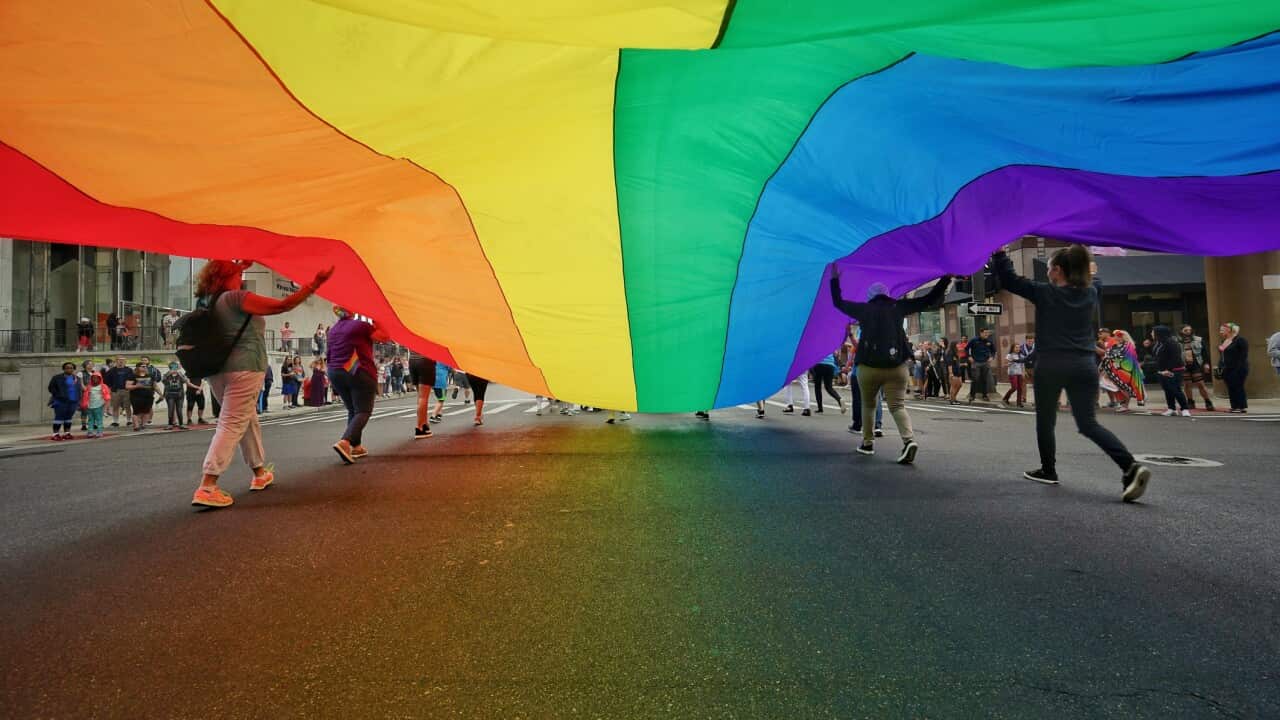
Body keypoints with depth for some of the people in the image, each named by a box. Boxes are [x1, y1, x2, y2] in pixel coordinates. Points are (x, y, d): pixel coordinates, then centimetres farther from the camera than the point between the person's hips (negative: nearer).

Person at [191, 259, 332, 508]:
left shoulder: (207, 301, 12)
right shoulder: (236, 298, -10)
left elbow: (223, 282, 37)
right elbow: (282, 305, -15)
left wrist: (241, 266, 44)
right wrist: (313, 285, -14)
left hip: (215, 371, 9)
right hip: (244, 368, -9)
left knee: (248, 420, 21)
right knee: (232, 425, -9)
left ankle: (260, 473, 33)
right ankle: (206, 488, -17)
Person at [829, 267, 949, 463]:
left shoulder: (864, 309, 8)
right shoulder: (898, 307, 9)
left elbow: (838, 302, 19)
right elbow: (929, 300, 10)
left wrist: (835, 279, 29)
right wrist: (946, 279, 17)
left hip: (868, 367, 0)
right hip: (896, 367, 0)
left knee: (868, 405, 19)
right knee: (898, 406, -1)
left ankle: (867, 443, 24)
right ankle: (909, 440, -25)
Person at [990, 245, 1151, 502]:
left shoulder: (1044, 292, -5)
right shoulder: (1091, 293, 9)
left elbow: (1007, 279, 1)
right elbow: (1095, 282, 35)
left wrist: (999, 253, 7)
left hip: (1051, 365, -4)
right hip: (1084, 365, 4)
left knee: (1045, 420, 15)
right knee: (1089, 424, 4)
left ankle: (1048, 470, 25)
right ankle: (1131, 467, -14)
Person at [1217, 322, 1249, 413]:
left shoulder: (1240, 340, -10)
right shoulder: (1224, 341, 15)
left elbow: (1244, 356, -14)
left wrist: (1240, 368, -19)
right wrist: (1220, 366, 10)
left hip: (1237, 369, -8)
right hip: (1227, 369, 8)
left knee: (1238, 388, -5)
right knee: (1230, 388, 7)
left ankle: (1243, 407, 2)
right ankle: (1235, 407, 11)